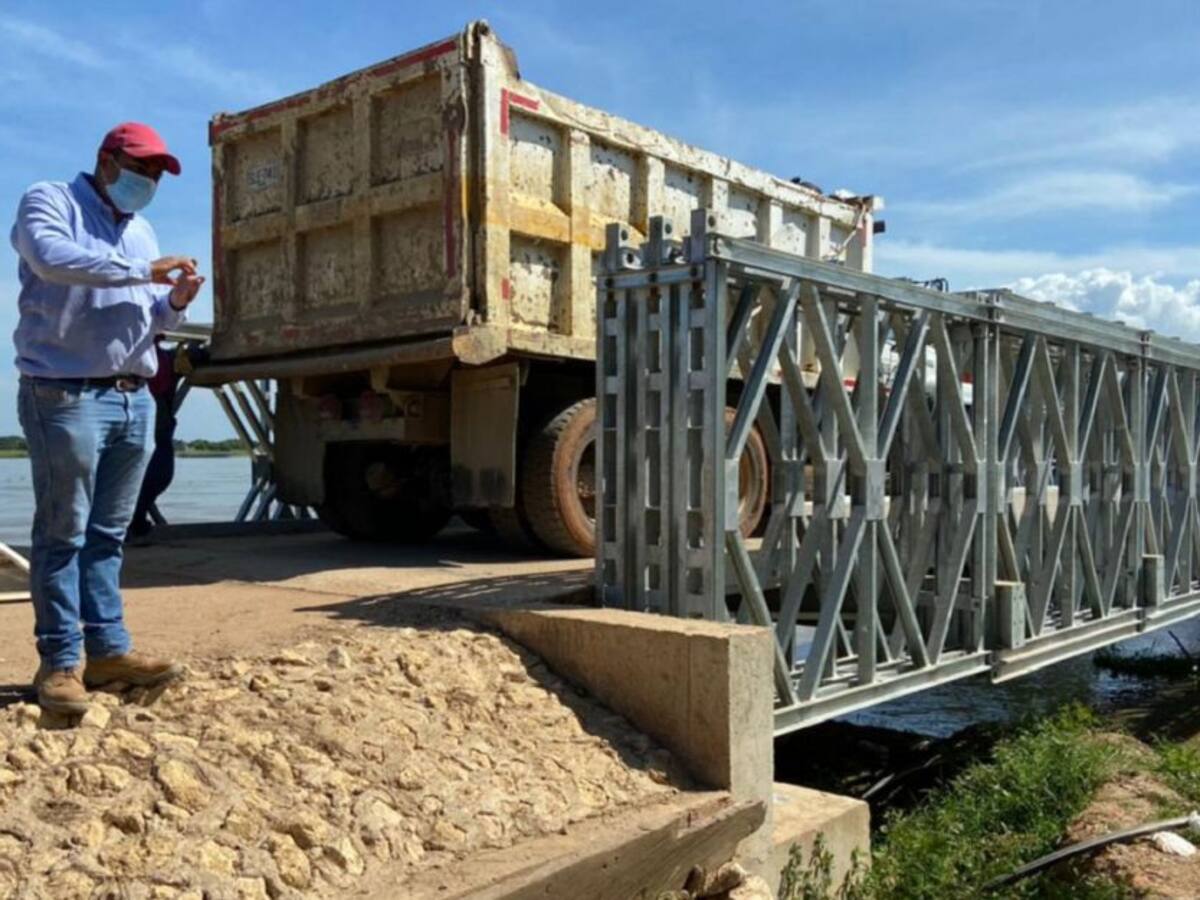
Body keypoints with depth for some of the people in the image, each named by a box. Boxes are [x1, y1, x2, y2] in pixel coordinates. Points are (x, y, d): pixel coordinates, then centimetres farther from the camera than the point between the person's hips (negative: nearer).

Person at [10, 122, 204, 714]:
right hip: (66, 395, -7)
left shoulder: (141, 231, 21)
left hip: (134, 400, 7)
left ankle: (107, 649, 13)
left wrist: (174, 302, -1)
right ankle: (59, 661, 2)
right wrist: (142, 270, -22)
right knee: (63, 533, -3)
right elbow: (54, 259, -21)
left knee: (108, 534, 9)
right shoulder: (49, 203, 1)